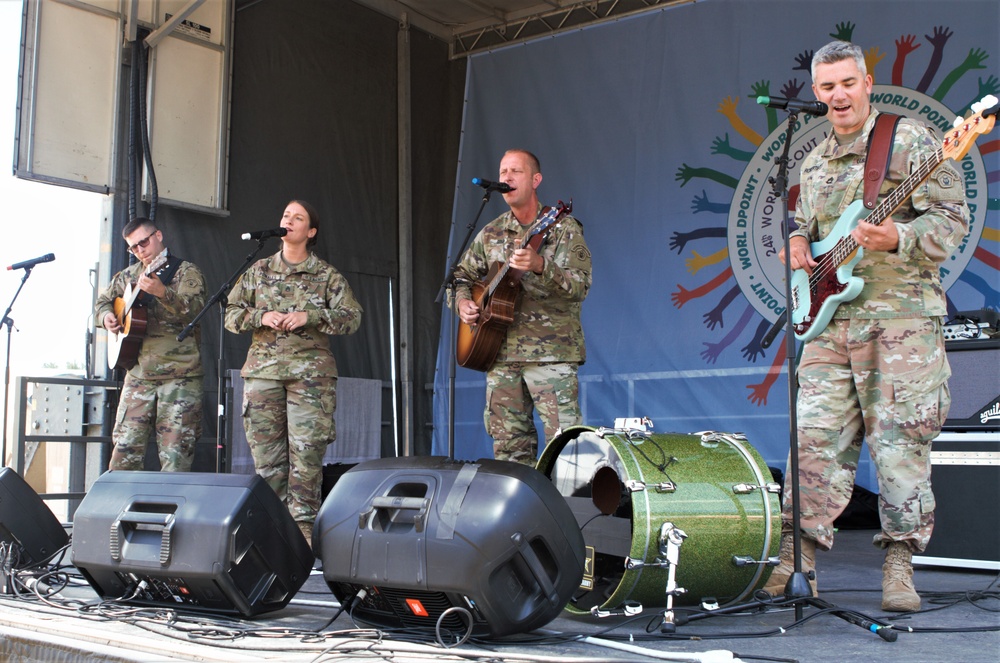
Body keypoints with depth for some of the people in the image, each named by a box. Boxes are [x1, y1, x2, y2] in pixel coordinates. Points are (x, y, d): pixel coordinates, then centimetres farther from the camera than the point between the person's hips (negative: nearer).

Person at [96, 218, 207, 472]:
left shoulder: (186, 271, 0)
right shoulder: (128, 276, 18)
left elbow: (193, 309, -17)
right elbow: (102, 301, 31)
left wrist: (162, 292, -34)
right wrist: (106, 316, 8)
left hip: (179, 375, -5)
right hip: (138, 373, 5)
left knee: (176, 457, -7)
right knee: (125, 450, 1)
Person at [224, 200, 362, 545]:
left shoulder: (327, 275, 7)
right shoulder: (259, 271, 14)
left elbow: (352, 318, 0)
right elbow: (231, 314, 12)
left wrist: (309, 317, -12)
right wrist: (261, 317, -7)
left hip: (310, 371, -2)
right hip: (263, 369, 3)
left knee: (306, 451, -8)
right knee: (266, 450, 0)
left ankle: (303, 524, -4)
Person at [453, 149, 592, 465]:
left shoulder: (563, 228, -2)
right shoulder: (491, 233, 14)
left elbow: (580, 286, -13)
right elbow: (463, 274, 25)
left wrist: (540, 265, -29)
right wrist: (462, 300, 3)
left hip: (551, 355, -5)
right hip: (501, 354, 5)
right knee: (508, 446, 7)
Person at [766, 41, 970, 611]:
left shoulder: (911, 141, 0)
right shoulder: (813, 164, 19)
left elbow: (953, 217, -5)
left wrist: (898, 239, -22)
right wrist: (797, 245, 6)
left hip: (900, 316, -5)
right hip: (829, 321, 5)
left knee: (898, 441, -3)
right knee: (816, 437, 1)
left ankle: (899, 565, 5)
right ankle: (800, 555, 8)